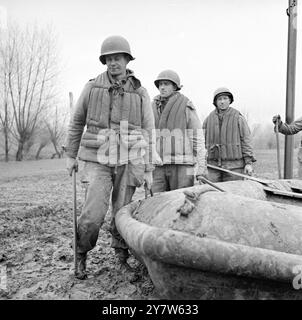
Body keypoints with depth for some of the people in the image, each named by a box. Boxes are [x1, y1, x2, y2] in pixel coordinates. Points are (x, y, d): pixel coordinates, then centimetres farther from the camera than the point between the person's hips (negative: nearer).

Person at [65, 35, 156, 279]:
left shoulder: (140, 94, 2)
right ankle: (81, 255, 17)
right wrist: (71, 155, 14)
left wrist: (148, 170, 2)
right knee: (94, 214, -11)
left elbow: (148, 133, 4)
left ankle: (122, 255, 30)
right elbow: (77, 122, 12)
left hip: (130, 161, 1)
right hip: (98, 160, 0)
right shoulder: (92, 87, 3)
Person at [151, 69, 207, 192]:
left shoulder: (186, 107, -2)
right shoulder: (153, 107, 11)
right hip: (159, 166, 4)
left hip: (182, 166, -3)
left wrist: (201, 169, -9)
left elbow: (198, 138, -4)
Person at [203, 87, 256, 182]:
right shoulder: (208, 119, 10)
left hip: (234, 165, -2)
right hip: (214, 165, 2)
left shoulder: (238, 118, 2)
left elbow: (246, 140, 0)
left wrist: (249, 162, -6)